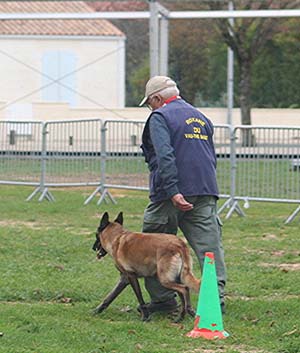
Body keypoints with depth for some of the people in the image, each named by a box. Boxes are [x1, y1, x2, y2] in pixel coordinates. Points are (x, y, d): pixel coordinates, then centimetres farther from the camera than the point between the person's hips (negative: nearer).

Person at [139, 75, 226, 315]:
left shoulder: (160, 117, -4)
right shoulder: (200, 117, 20)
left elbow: (165, 157, -17)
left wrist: (173, 192, -23)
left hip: (171, 195, -6)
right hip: (206, 192, 6)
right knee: (210, 244, 0)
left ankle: (163, 299, 9)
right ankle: (217, 297, -8)